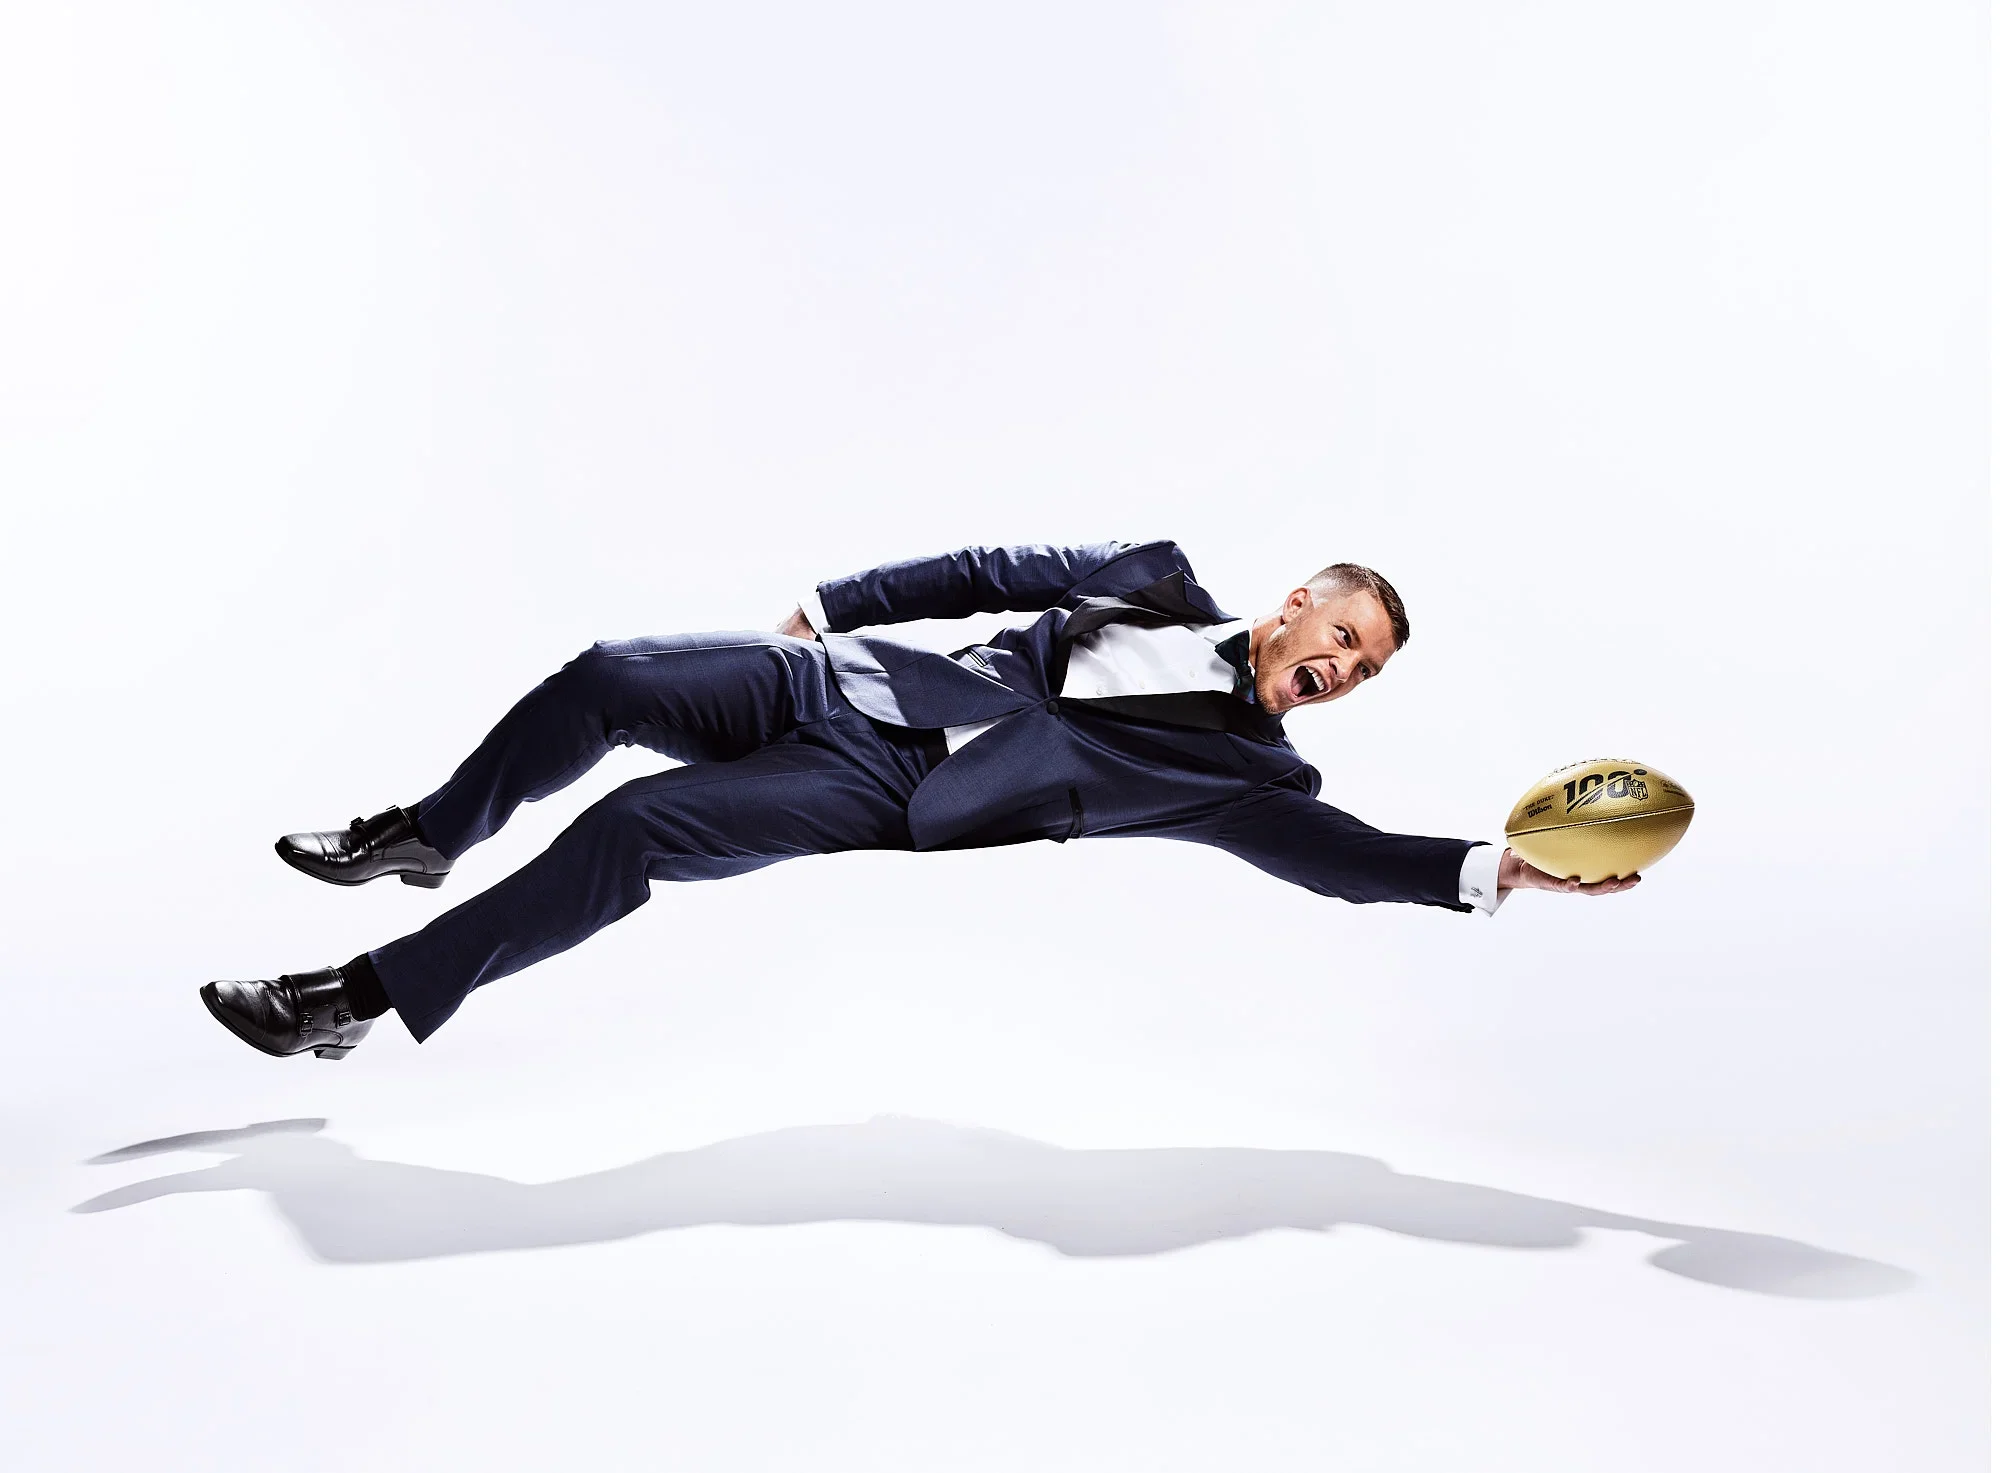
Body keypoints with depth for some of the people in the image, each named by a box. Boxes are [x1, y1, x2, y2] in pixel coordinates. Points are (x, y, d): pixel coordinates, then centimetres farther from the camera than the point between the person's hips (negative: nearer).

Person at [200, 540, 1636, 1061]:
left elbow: (1344, 853, -8)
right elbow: (990, 571, 14)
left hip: (887, 795, -4)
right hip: (836, 682, 4)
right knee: (602, 680, -9)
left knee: (626, 834, -20)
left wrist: (1502, 866, -20)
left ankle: (366, 997, -7)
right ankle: (423, 837, 19)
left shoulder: (1249, 770, 3)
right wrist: (834, 603, 12)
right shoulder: (1162, 578, 11)